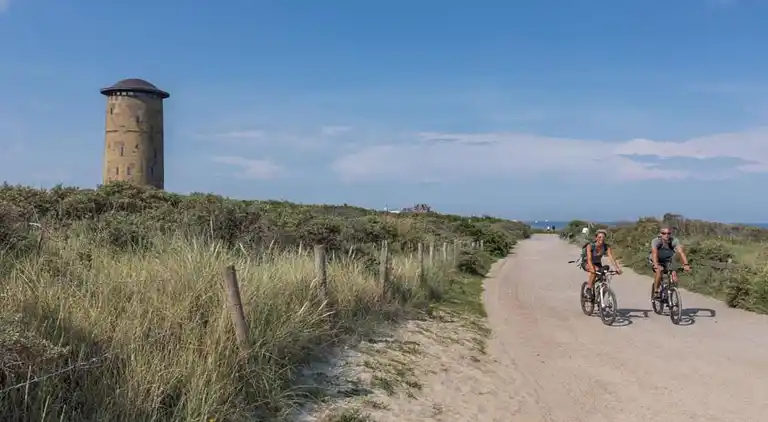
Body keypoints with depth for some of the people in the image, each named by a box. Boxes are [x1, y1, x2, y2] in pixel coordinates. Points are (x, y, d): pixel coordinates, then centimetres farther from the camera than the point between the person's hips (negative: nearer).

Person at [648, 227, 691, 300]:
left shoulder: (674, 241, -24)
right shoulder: (655, 241, -29)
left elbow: (681, 252, -36)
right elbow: (654, 253, -43)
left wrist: (686, 264, -52)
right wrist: (656, 265, -60)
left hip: (668, 260, 2)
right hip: (656, 261, -2)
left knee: (674, 280, -17)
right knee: (659, 270, -33)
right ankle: (655, 292, -17)